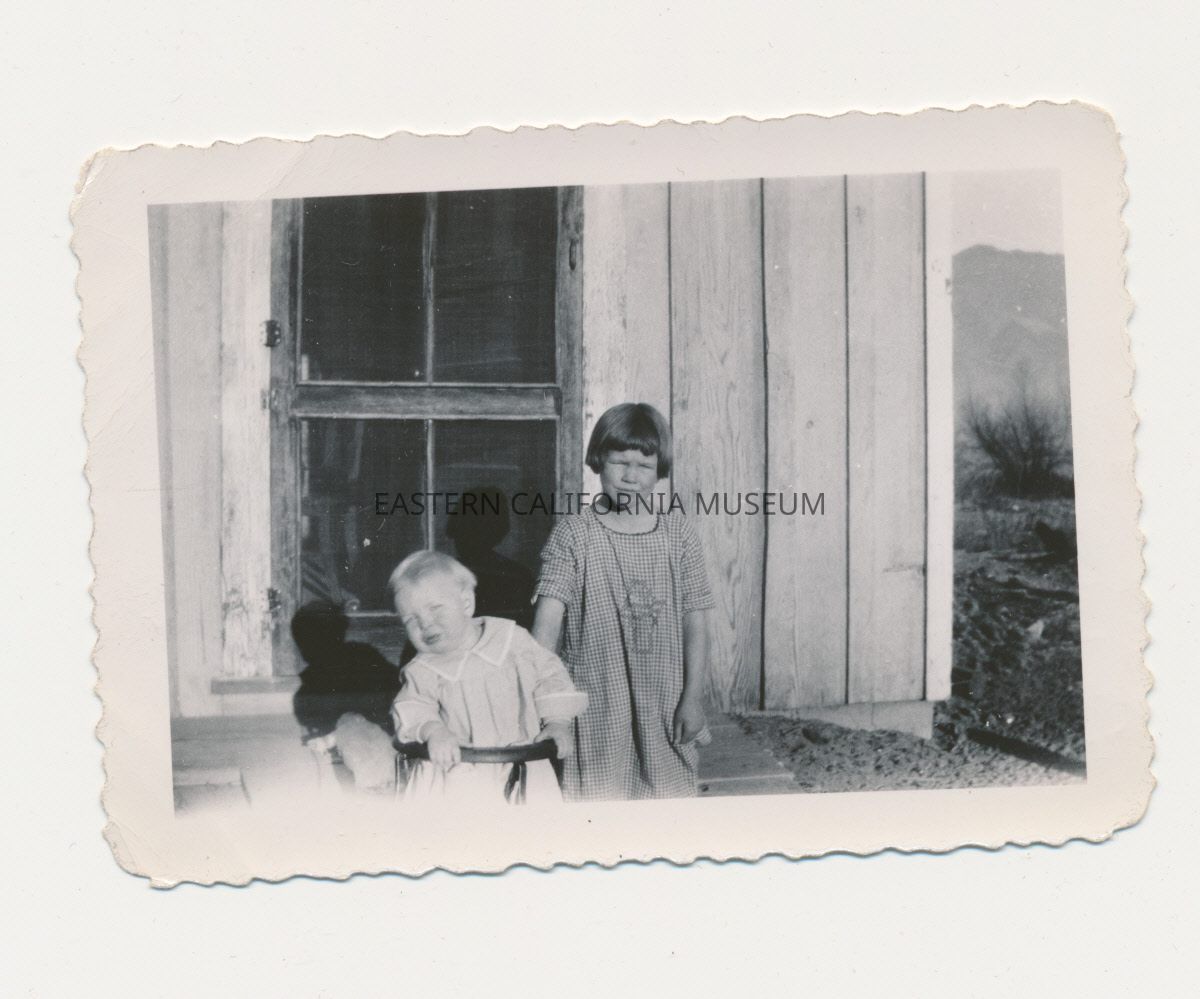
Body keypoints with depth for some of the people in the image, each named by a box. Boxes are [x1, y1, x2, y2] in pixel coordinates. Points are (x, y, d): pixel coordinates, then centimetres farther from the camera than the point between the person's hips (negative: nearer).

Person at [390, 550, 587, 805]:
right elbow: (412, 708, -6)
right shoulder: (421, 671, 4)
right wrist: (432, 730, -27)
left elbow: (549, 675, 7)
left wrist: (557, 722, -4)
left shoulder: (511, 639, 2)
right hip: (455, 766, 0)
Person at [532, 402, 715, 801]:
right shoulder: (572, 535, -5)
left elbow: (695, 618, 3)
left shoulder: (678, 532, 1)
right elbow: (548, 617, -12)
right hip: (595, 706, -2)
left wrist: (693, 697, 0)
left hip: (665, 705, 2)